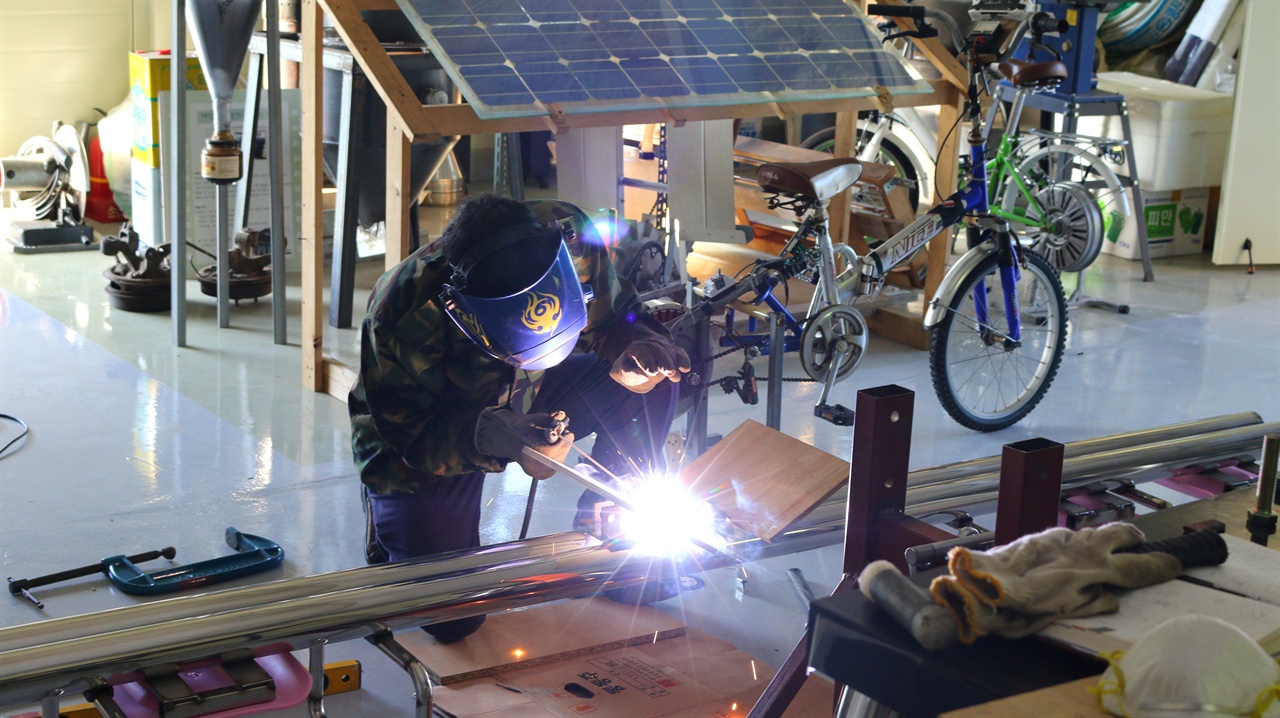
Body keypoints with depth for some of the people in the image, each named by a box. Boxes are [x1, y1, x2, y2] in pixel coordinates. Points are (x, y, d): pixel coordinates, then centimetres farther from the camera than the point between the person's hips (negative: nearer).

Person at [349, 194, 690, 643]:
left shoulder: (570, 237, -25)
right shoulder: (404, 312, -37)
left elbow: (614, 317, -7)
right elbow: (410, 429, -29)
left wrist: (634, 348, -31)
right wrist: (492, 438, -49)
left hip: (527, 403, 5)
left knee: (650, 379, -19)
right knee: (450, 617, -15)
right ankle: (391, 537, 19)